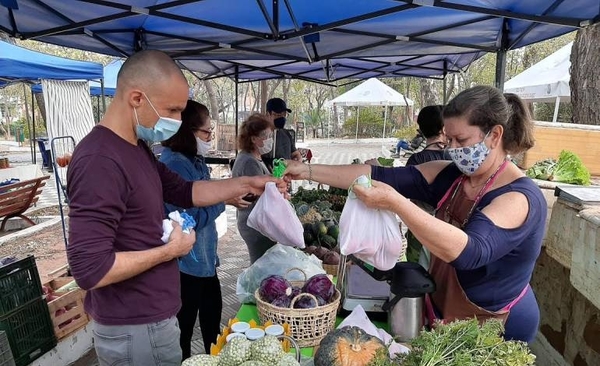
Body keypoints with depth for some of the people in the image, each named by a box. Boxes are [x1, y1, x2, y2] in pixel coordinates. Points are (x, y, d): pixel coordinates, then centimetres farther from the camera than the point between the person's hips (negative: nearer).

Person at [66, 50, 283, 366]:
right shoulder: (100, 161, -27)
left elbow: (184, 192, 12)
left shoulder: (136, 148, 4)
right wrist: (169, 250, -20)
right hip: (134, 329, -9)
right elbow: (89, 268, -30)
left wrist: (245, 185, 3)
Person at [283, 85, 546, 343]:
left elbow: (468, 252, -40)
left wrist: (395, 203, -46)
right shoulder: (449, 176, -6)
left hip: (496, 330, -5)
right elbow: (382, 176, -13)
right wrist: (308, 171, -17)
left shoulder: (520, 197, -24)